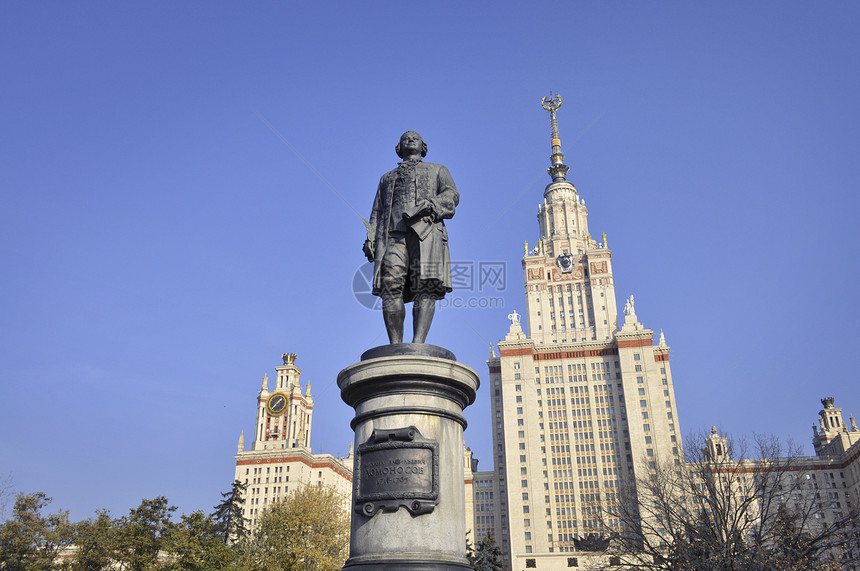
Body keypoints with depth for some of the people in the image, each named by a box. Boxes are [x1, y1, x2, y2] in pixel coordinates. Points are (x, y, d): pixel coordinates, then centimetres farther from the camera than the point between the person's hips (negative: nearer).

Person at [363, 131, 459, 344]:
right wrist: (371, 238, 9)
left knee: (425, 286, -21)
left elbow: (452, 195, 11)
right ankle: (395, 347, -23)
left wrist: (430, 204, -10)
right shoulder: (387, 177, 37)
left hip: (426, 230, -2)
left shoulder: (437, 170, 30)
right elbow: (377, 212, 27)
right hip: (393, 234, 2)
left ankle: (417, 344, -32)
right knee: (390, 285, -20)